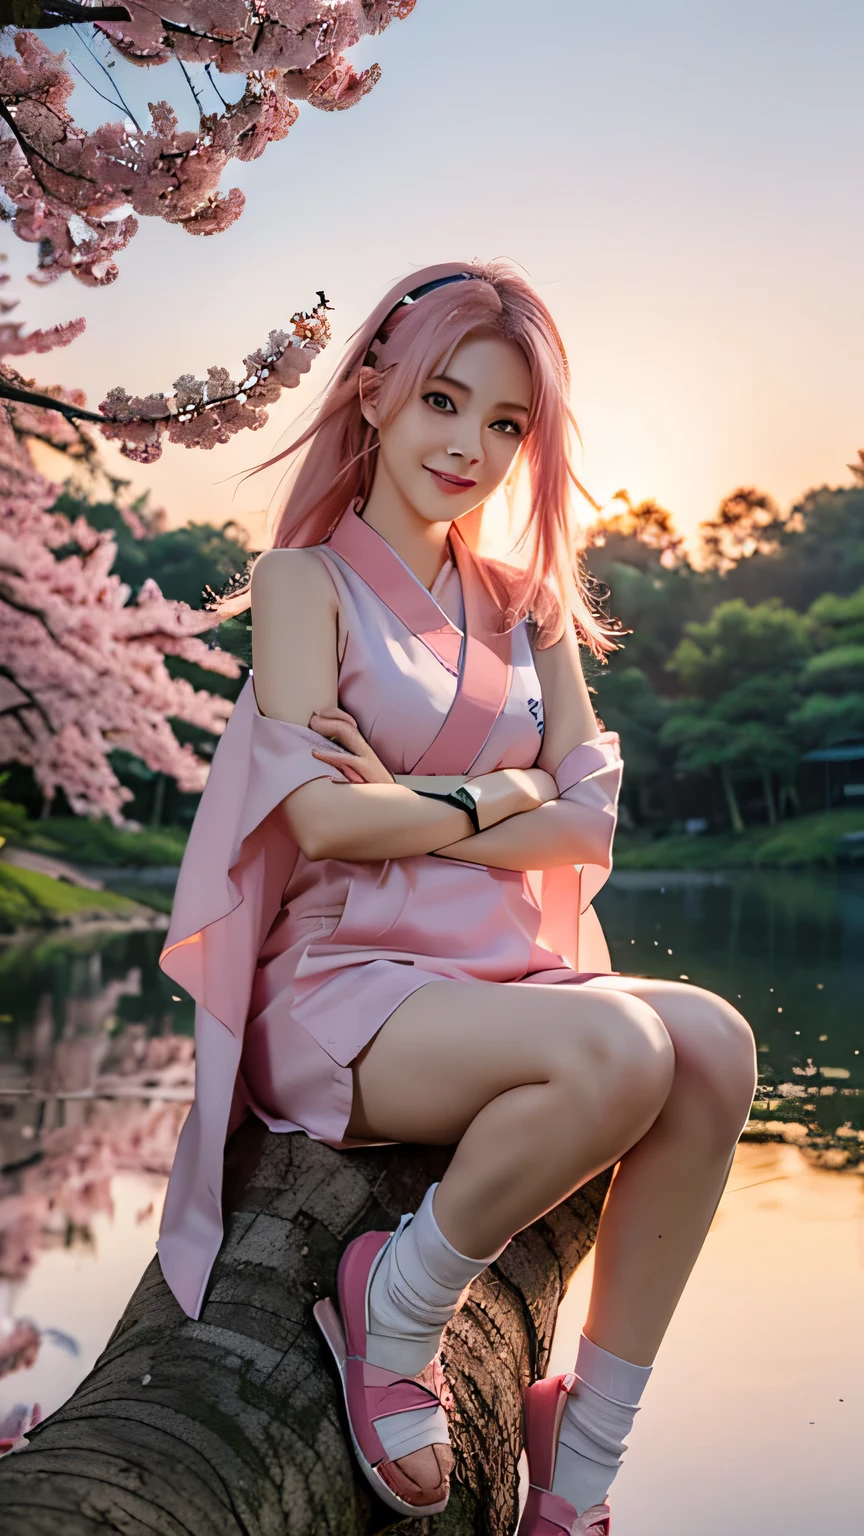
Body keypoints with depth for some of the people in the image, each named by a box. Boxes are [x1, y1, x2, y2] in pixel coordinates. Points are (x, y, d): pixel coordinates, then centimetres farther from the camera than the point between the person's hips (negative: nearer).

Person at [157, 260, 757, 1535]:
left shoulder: (527, 603, 17)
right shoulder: (308, 579, 3)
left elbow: (590, 828, 5)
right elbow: (324, 817, -11)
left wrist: (416, 807, -7)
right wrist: (501, 792, -1)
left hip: (511, 979, 5)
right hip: (344, 987, -5)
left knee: (715, 1044, -25)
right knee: (619, 1050, -32)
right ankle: (394, 1309, -7)